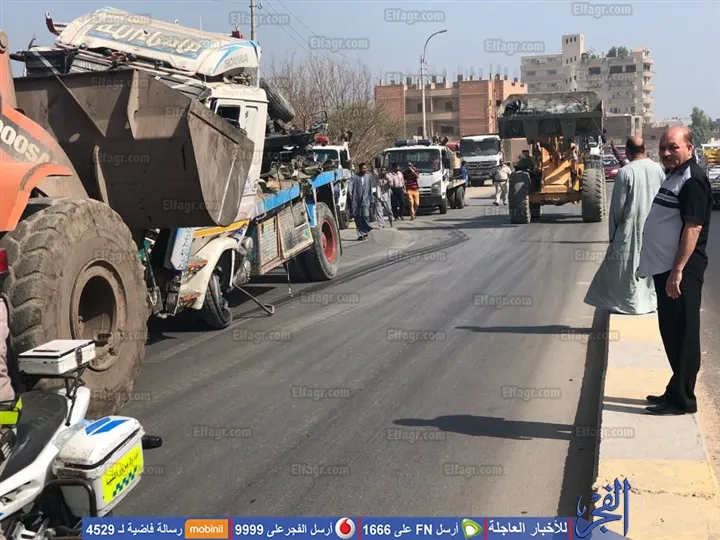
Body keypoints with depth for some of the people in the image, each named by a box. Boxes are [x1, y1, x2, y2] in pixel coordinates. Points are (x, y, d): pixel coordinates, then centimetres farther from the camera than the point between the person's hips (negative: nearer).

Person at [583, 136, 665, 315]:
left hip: (631, 227, -5)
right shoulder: (658, 169, -1)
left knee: (626, 265, 6)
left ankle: (630, 301, 12)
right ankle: (651, 299, 23)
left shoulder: (625, 172, -16)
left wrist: (613, 231, -1)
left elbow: (618, 205, -12)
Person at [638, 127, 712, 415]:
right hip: (665, 268, 10)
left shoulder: (693, 180, -15)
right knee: (670, 332, 16)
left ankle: (682, 399, 6)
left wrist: (677, 271, -25)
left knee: (682, 334, -2)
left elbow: (693, 228, -22)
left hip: (681, 271, -10)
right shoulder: (673, 176, 15)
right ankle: (676, 391, 27)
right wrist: (651, 262, 23)